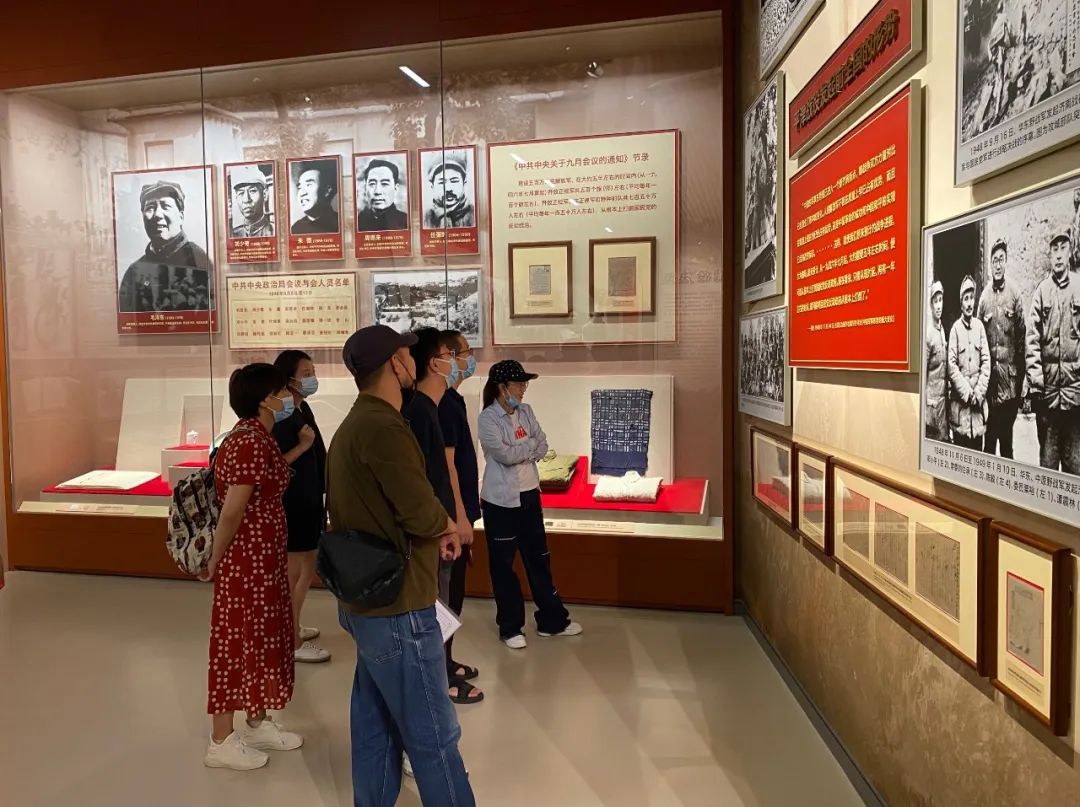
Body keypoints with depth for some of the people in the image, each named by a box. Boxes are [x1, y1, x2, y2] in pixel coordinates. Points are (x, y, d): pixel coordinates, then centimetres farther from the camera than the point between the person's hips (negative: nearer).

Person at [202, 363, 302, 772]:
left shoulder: (257, 438, 9)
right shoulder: (250, 443, -23)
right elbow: (232, 511, -21)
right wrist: (215, 561, -13)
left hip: (264, 556, 10)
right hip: (246, 559, -10)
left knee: (260, 635, 18)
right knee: (238, 639, 3)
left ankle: (258, 724, 34)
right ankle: (221, 741, 18)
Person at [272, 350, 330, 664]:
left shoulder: (303, 408, 7)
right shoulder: (281, 417, -20)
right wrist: (302, 446, -28)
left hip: (308, 501, 9)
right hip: (291, 505, -9)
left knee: (304, 571, 19)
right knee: (294, 573, 2)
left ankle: (292, 627, 35)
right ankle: (292, 641, 15)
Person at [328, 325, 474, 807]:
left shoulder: (354, 425, 13)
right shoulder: (384, 427, -21)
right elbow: (423, 512, -25)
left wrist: (435, 530, 1)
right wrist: (449, 526, -3)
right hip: (397, 606, -10)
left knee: (375, 726, 18)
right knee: (434, 736, 3)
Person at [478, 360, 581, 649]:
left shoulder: (526, 411, 5)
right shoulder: (487, 419, -12)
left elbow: (543, 447, 1)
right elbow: (505, 454, -22)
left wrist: (519, 451, -16)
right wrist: (530, 444, -8)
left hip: (530, 494, 6)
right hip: (501, 500, -6)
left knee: (539, 558, 14)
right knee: (503, 564, 5)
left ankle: (551, 620, 26)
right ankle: (510, 627, 19)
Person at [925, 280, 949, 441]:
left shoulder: (942, 329, 11)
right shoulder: (928, 333, -15)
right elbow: (922, 372, -16)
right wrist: (925, 408, -18)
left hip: (944, 396, 8)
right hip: (932, 400, -8)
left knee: (944, 438, 12)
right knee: (934, 438, -2)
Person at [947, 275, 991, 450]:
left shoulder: (979, 326, 6)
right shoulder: (955, 328, -3)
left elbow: (986, 361, 4)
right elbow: (952, 365, -7)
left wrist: (979, 392, -5)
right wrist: (966, 392, -11)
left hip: (978, 401, 3)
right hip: (960, 400, -3)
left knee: (978, 447, 8)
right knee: (960, 446, 2)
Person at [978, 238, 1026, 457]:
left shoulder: (1014, 294, -2)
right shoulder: (984, 296, 5)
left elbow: (1022, 336, -2)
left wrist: (1020, 377, -3)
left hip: (1010, 377, -2)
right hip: (989, 375, 2)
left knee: (1007, 434, 7)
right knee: (990, 435, 6)